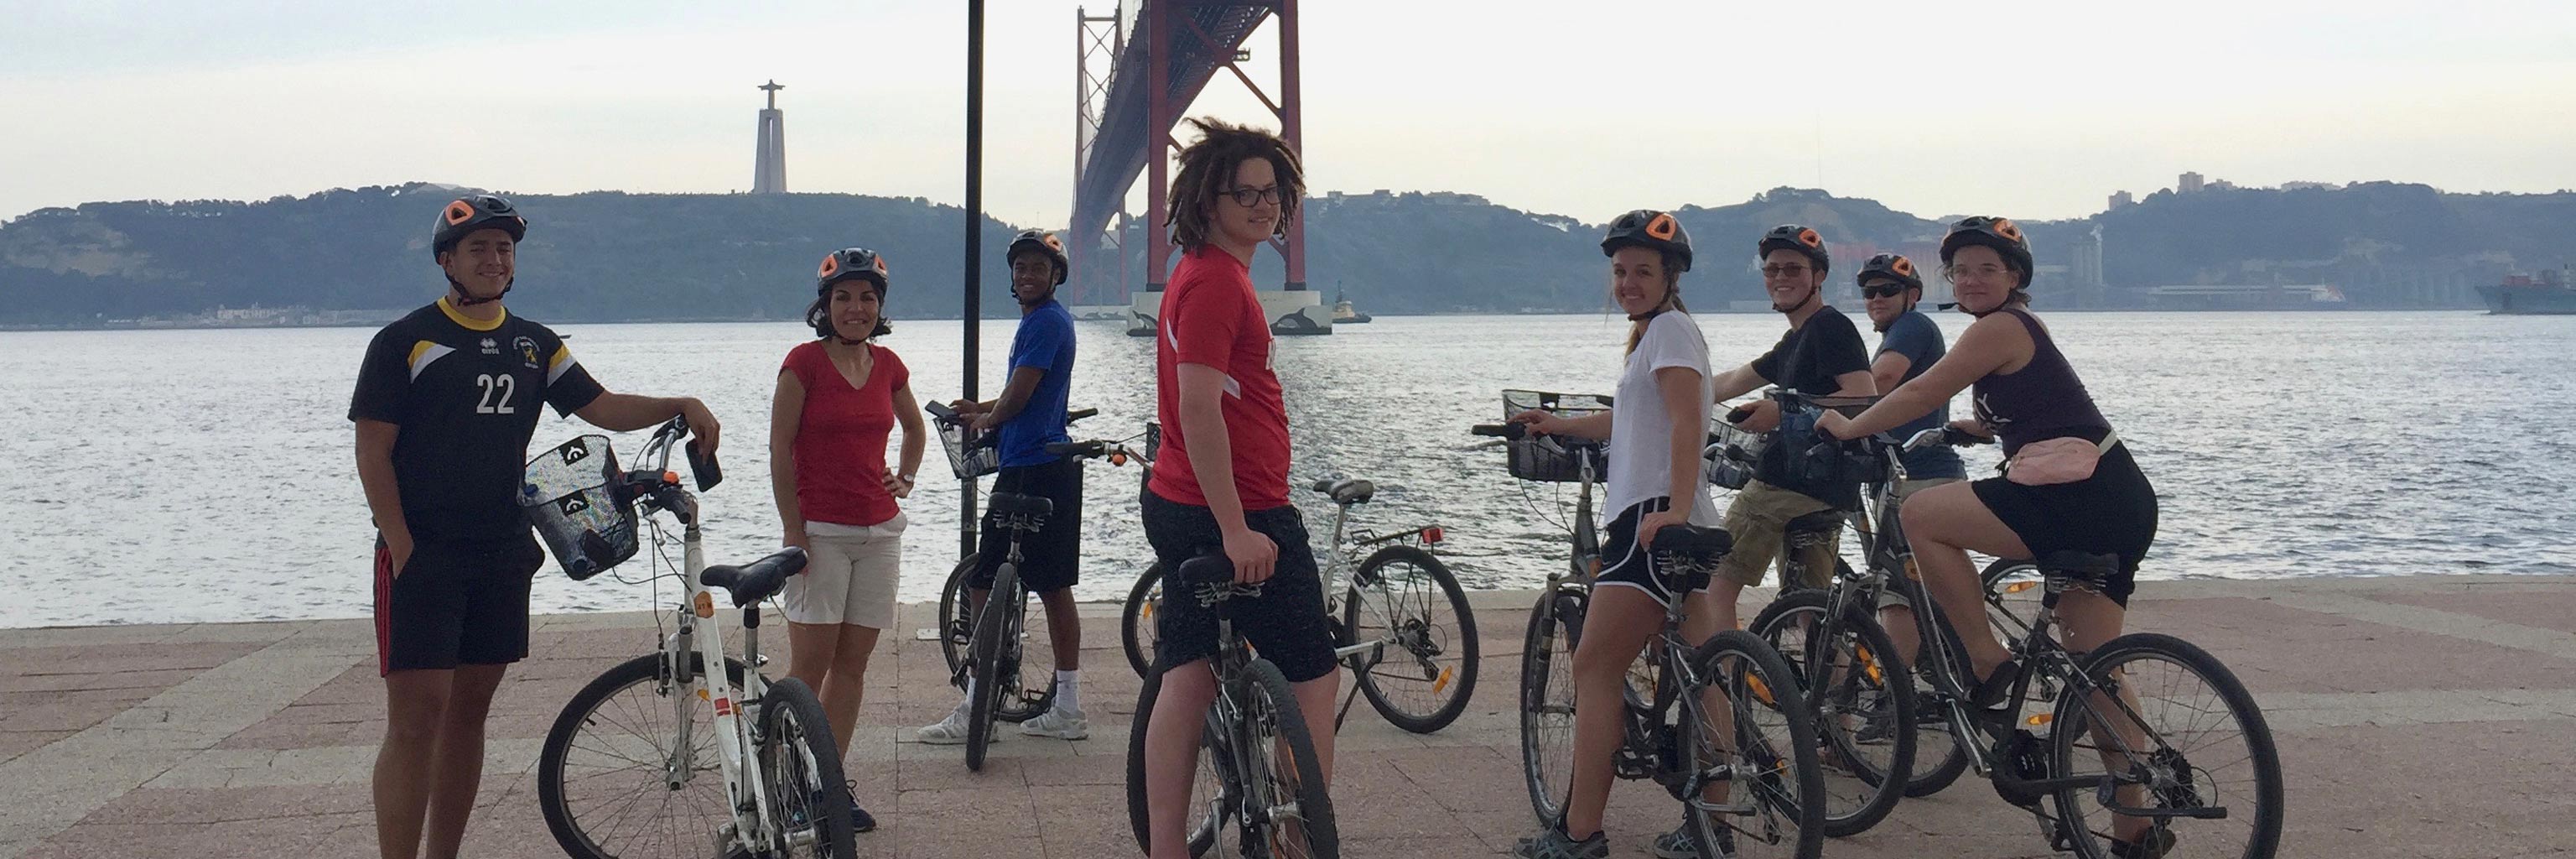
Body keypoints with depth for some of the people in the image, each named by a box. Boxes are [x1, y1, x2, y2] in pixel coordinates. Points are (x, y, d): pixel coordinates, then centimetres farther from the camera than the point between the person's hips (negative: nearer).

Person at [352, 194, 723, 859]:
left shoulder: (534, 345, 13)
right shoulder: (404, 342, -3)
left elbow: (601, 407, 11)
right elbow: (373, 450, -6)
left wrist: (679, 405, -7)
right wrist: (402, 548, -14)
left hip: (503, 555, 6)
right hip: (423, 555, -6)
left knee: (471, 708, 10)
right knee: (417, 716, -10)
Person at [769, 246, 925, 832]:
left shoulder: (888, 366, 8)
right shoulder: (805, 362, -7)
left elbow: (913, 426, 28)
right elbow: (780, 450, -8)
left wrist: (905, 477, 12)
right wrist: (793, 533, -12)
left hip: (879, 531, 5)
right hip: (820, 532, -5)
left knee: (853, 664, 7)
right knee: (809, 666, -5)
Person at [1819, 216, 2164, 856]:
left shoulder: (1997, 328, -8)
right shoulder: (2021, 328, 22)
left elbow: (1919, 395, -7)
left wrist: (1847, 429, 4)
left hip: (2081, 502, -10)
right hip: (2119, 506, 10)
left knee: (1922, 516, -7)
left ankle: (1990, 664, -3)